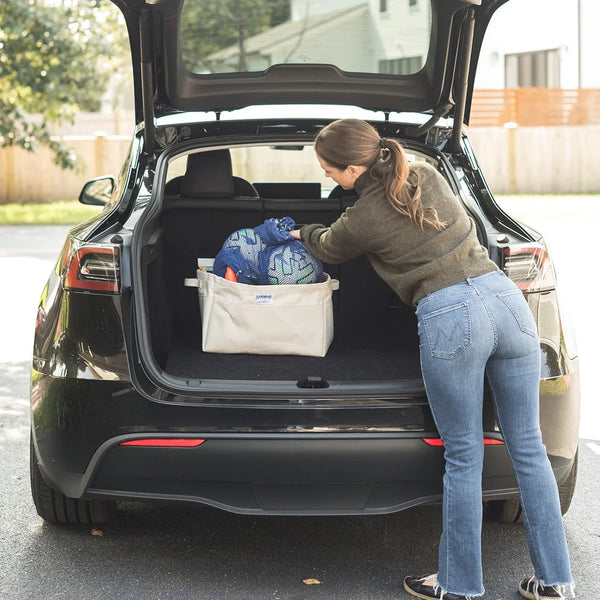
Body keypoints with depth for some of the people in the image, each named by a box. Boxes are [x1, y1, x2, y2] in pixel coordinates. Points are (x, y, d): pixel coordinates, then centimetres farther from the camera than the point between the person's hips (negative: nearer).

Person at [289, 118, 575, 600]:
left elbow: (329, 249, 21)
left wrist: (305, 232, 46)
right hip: (504, 295, 6)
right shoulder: (429, 174, 14)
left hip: (449, 317, -6)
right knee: (528, 448, 10)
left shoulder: (362, 220, -3)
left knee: (464, 457, 5)